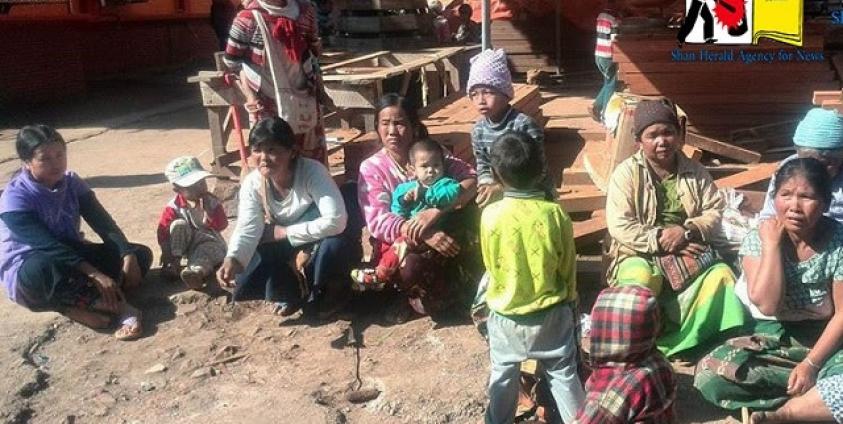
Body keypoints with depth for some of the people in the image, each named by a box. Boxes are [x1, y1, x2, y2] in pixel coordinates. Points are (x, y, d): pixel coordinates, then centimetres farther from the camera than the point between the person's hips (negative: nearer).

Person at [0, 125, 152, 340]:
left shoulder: (72, 183, -3)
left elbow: (104, 224, -10)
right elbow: (48, 246, -29)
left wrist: (128, 256, -27)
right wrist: (95, 274, -38)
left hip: (71, 257, 6)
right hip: (27, 273, -6)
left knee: (140, 254, -11)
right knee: (43, 268, -44)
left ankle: (77, 306, -27)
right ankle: (119, 304, -33)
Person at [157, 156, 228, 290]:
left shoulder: (212, 202, -8)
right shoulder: (173, 207, -11)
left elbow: (222, 225, -14)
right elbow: (163, 230, -11)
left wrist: (208, 211, -28)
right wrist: (166, 253, -18)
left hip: (208, 241, -1)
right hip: (186, 244, 1)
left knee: (207, 249, -36)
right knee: (178, 224, -25)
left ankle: (197, 270, -70)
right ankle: (175, 261, -28)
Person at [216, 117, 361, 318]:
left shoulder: (312, 171, -32)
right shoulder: (252, 183, -18)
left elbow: (335, 221, -42)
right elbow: (247, 229, -24)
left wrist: (285, 232, -31)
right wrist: (232, 260, -45)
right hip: (282, 239, 4)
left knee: (337, 241, -38)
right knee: (243, 285, -16)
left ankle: (322, 291, -6)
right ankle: (290, 291, 15)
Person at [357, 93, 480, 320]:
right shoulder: (371, 168, -7)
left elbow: (473, 179, -16)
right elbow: (378, 222, -19)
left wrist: (436, 211, -33)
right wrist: (423, 233, -35)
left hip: (439, 236, 3)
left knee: (471, 204, -23)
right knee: (412, 267, -37)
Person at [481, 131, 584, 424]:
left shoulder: (490, 215, -16)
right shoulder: (555, 213, -15)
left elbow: (490, 265, -2)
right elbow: (568, 267, -4)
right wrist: (569, 300, 14)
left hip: (506, 316, 0)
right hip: (551, 314, 0)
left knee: (503, 378, 19)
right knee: (563, 375, 16)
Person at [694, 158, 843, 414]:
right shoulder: (758, 238, -8)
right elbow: (767, 304, -19)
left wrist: (812, 363, -18)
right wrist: (771, 243, -19)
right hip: (770, 340, 2)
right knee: (710, 377, -26)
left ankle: (779, 414, -12)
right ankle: (818, 388, -12)